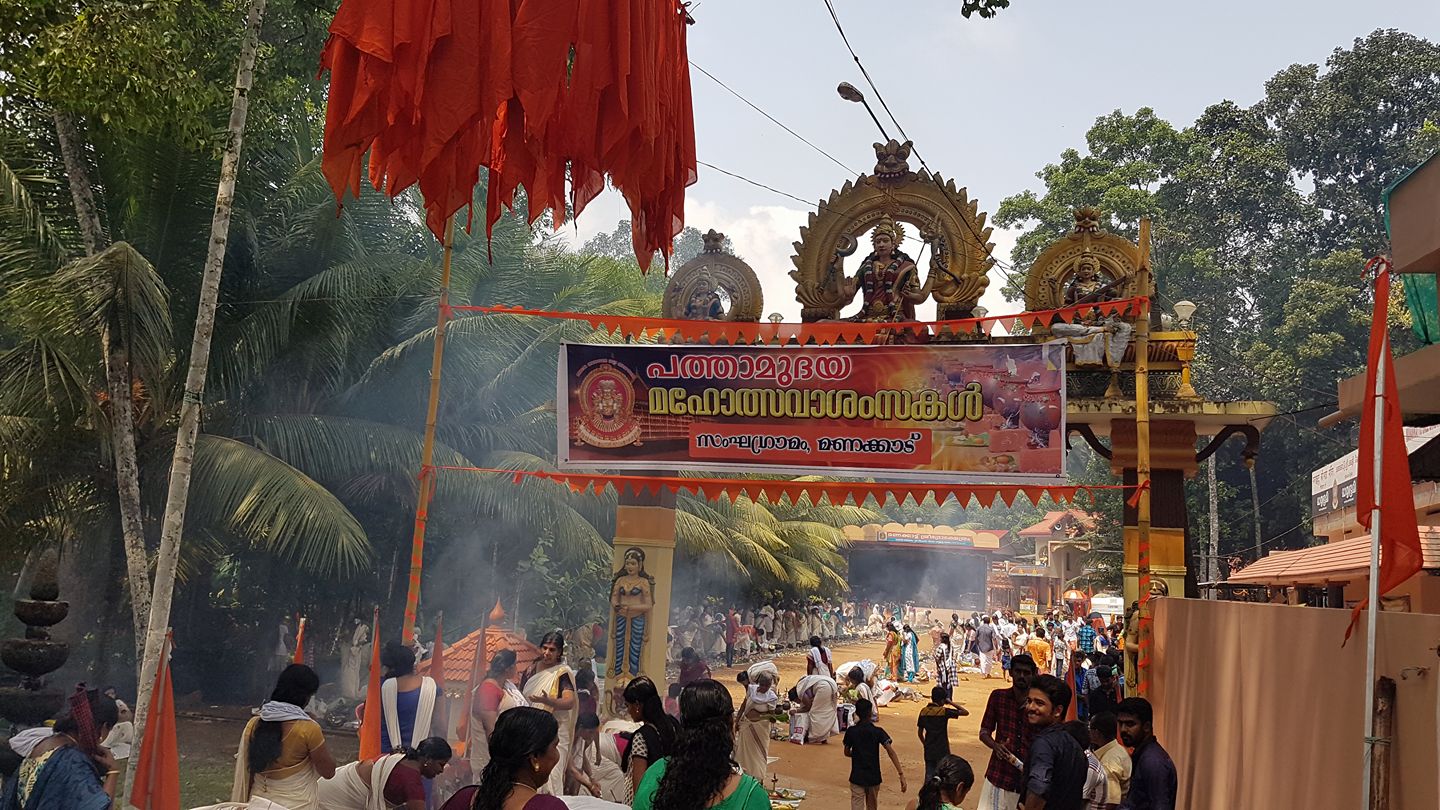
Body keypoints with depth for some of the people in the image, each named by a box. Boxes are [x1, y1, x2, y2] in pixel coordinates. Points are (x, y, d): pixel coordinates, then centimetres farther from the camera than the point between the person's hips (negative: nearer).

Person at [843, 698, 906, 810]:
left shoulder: (851, 731, -7)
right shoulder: (878, 732, -8)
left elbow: (847, 752, 4)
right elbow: (891, 751, -18)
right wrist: (901, 774, -21)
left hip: (857, 777, -1)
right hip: (874, 777, 1)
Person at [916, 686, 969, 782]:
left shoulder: (924, 711, 0)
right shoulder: (944, 711, -15)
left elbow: (920, 732, 7)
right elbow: (965, 712, -13)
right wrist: (951, 702, -8)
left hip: (929, 751, 5)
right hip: (942, 752, -5)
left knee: (929, 777, 11)